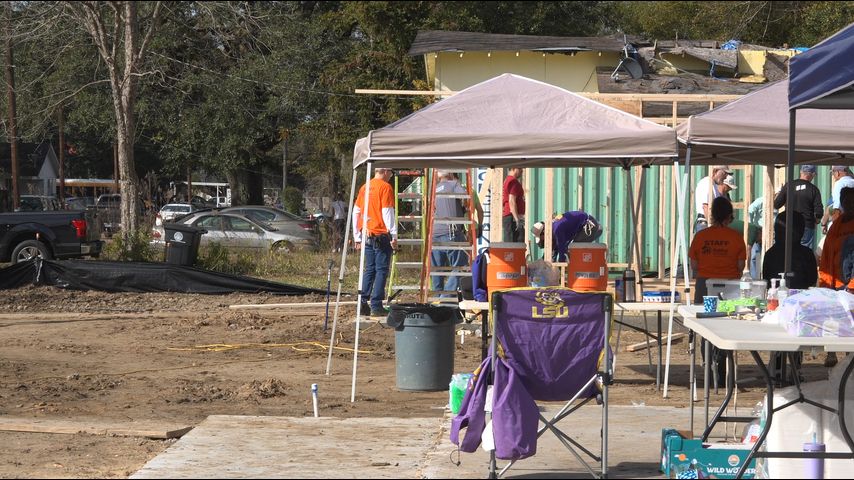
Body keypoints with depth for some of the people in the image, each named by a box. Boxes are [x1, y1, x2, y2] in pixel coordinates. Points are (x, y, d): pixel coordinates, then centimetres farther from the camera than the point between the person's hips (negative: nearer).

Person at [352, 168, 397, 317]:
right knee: (381, 270, -2)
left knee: (369, 270, 13)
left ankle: (362, 303, 10)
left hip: (367, 236, 7)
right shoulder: (385, 187, -9)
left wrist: (357, 237, 19)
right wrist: (394, 236, -12)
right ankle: (376, 306, -4)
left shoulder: (364, 188, 12)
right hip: (382, 236, -7)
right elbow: (387, 213, -15)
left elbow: (356, 212, 14)